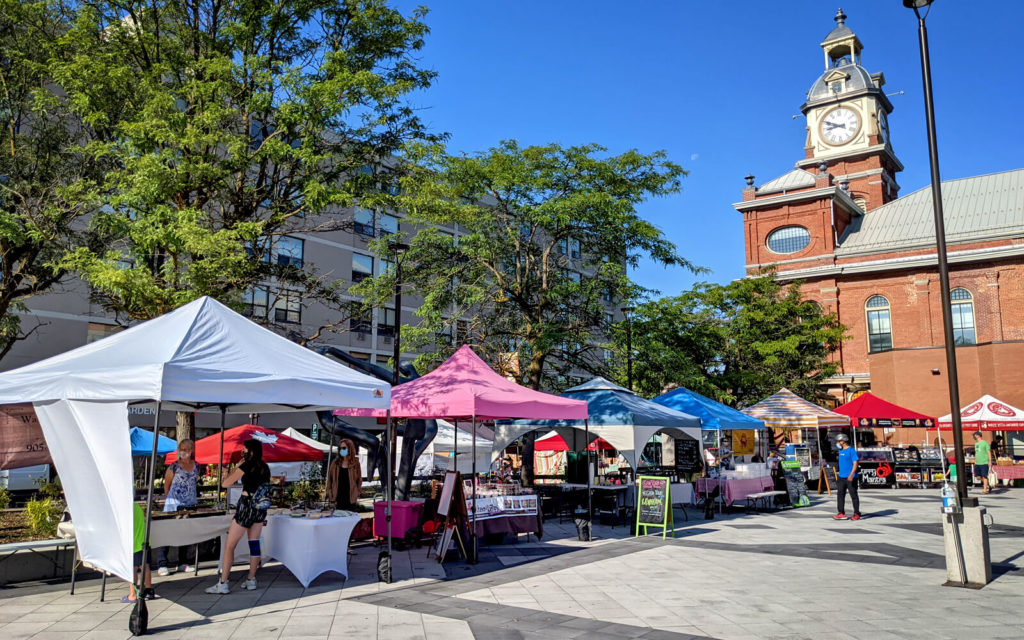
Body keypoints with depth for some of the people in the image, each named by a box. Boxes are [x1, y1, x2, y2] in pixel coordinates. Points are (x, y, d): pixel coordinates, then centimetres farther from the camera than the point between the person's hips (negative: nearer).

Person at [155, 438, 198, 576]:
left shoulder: (196, 466, 8)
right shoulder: (174, 467, -6)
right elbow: (166, 486, 1)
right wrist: (168, 500, 3)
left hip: (190, 506, 5)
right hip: (174, 506, -5)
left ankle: (183, 563, 19)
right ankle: (161, 564, -1)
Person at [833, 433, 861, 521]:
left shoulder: (851, 450, -10)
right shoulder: (840, 451, 13)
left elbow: (855, 463, -15)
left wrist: (851, 474, -25)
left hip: (850, 478, -7)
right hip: (841, 477, 7)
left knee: (854, 495, 2)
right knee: (840, 495, 3)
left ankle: (856, 514, 10)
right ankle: (841, 513, 6)